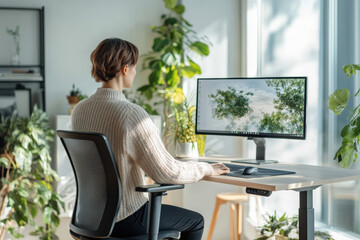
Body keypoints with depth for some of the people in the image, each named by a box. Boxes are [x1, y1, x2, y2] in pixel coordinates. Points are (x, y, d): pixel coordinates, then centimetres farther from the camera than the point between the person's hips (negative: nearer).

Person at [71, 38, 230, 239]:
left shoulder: (79, 110, -2)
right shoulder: (132, 115, -26)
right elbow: (167, 172, -21)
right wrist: (207, 169, -4)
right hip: (124, 220, -7)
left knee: (158, 206, 34)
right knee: (196, 221, 17)